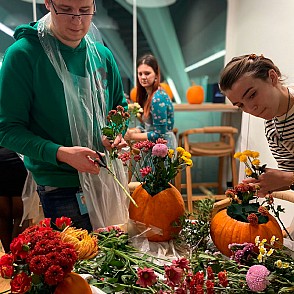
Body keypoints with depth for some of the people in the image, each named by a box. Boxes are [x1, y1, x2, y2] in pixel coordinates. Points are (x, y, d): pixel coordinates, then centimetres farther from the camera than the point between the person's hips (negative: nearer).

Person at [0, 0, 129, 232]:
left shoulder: (102, 55, 4)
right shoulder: (23, 54, -11)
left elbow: (120, 105, 15)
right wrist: (61, 153, -25)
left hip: (108, 177, 5)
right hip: (61, 188, -5)